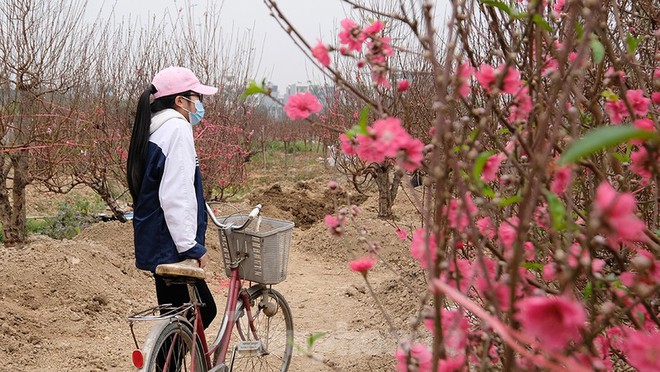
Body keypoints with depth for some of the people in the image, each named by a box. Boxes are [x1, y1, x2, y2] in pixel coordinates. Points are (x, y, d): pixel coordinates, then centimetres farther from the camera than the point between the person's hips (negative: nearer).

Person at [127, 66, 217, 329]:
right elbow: (177, 196, -23)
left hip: (156, 243, 10)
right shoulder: (177, 128, -15)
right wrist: (192, 246, -21)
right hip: (171, 246, -10)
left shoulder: (155, 129, 16)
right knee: (202, 311, -3)